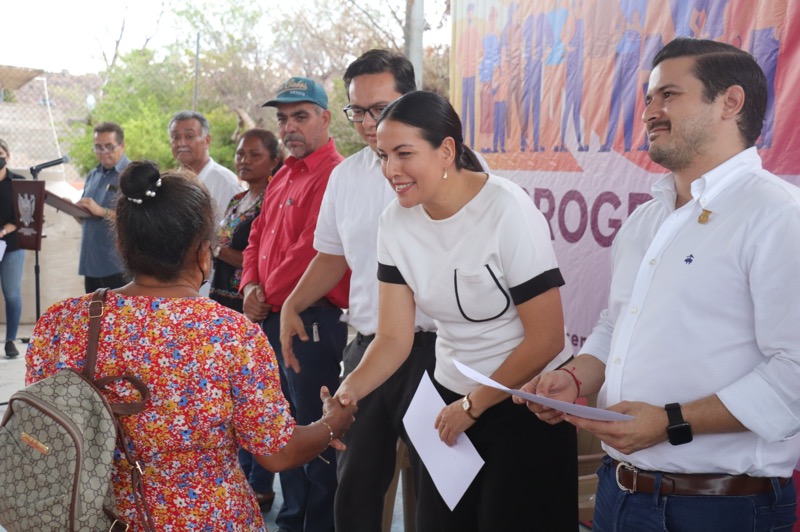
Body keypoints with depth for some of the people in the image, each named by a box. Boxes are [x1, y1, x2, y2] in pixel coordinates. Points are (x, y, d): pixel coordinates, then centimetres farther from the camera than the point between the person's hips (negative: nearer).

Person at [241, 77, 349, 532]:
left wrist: (269, 295, -10)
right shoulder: (284, 176, 16)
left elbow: (312, 250, -22)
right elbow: (258, 236, 19)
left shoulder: (333, 175, -16)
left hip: (313, 319, -10)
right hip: (273, 317, 10)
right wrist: (251, 285, 1)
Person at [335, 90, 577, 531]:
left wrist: (473, 406, -12)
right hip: (448, 399, 5)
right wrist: (349, 390, -23)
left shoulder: (507, 210, -20)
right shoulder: (396, 222, -5)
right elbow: (393, 338, -5)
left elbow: (546, 339, -18)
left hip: (524, 407, -5)